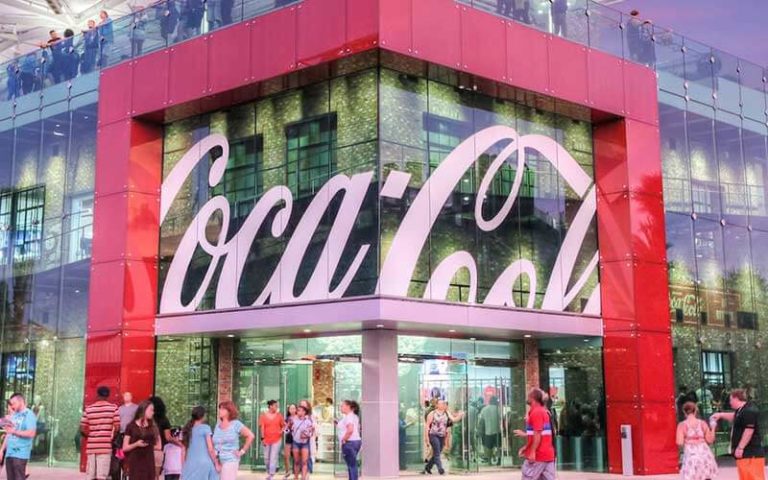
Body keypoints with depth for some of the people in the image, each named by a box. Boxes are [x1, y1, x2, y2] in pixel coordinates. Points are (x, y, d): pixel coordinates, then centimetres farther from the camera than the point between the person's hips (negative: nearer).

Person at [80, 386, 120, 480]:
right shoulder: (113, 407, -2)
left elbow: (82, 429, 4)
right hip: (105, 446, -3)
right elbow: (117, 427, -7)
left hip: (91, 446, 3)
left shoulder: (88, 409, 6)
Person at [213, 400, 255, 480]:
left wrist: (242, 451, -6)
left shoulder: (236, 424, -3)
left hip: (230, 460, -5)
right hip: (217, 461, 5)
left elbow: (251, 436, -6)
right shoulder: (218, 424, 12)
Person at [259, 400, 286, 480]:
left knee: (273, 457, -6)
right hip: (267, 440, 0)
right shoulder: (263, 415, -3)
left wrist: (282, 431, -10)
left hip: (276, 439, 0)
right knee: (266, 457, 8)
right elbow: (262, 427, -3)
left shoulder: (279, 415, 2)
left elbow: (283, 425, 11)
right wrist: (262, 438, -7)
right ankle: (268, 472, 27)